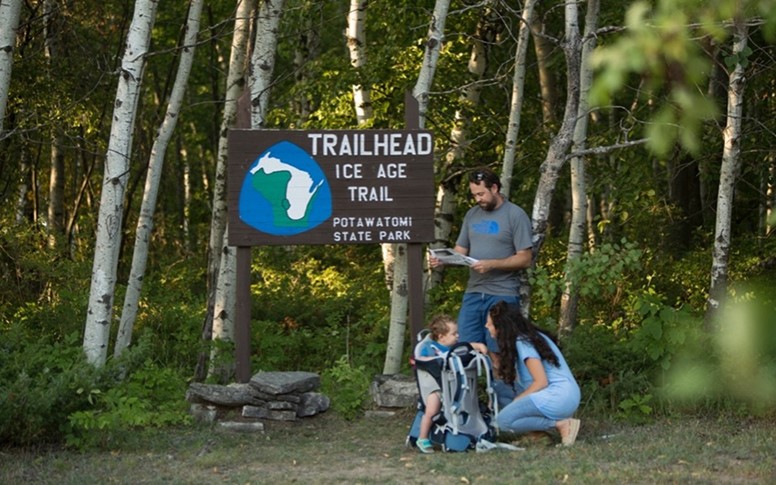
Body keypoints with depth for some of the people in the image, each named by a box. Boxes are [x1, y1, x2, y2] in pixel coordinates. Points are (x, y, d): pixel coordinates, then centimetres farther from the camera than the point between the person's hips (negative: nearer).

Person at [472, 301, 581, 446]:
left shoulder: (523, 343, -13)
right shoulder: (529, 336, 13)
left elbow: (541, 382, -17)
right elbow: (505, 372, 13)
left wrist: (517, 400, -7)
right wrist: (486, 353, 9)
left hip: (559, 397, -10)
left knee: (504, 420, -19)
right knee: (498, 391, 10)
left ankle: (562, 424, -11)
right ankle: (538, 432, 2)